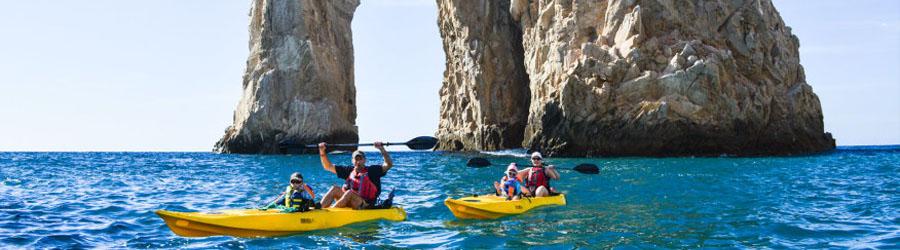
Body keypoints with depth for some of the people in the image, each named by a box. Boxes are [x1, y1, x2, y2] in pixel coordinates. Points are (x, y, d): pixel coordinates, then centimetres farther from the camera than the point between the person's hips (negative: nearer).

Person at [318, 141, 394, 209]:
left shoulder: (372, 170, 5)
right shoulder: (349, 170, 16)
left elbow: (389, 164, -9)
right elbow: (328, 166, 19)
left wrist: (382, 149, -18)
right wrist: (322, 151, 7)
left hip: (366, 206, -5)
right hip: (349, 204, 5)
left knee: (350, 192, -30)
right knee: (334, 189, -13)